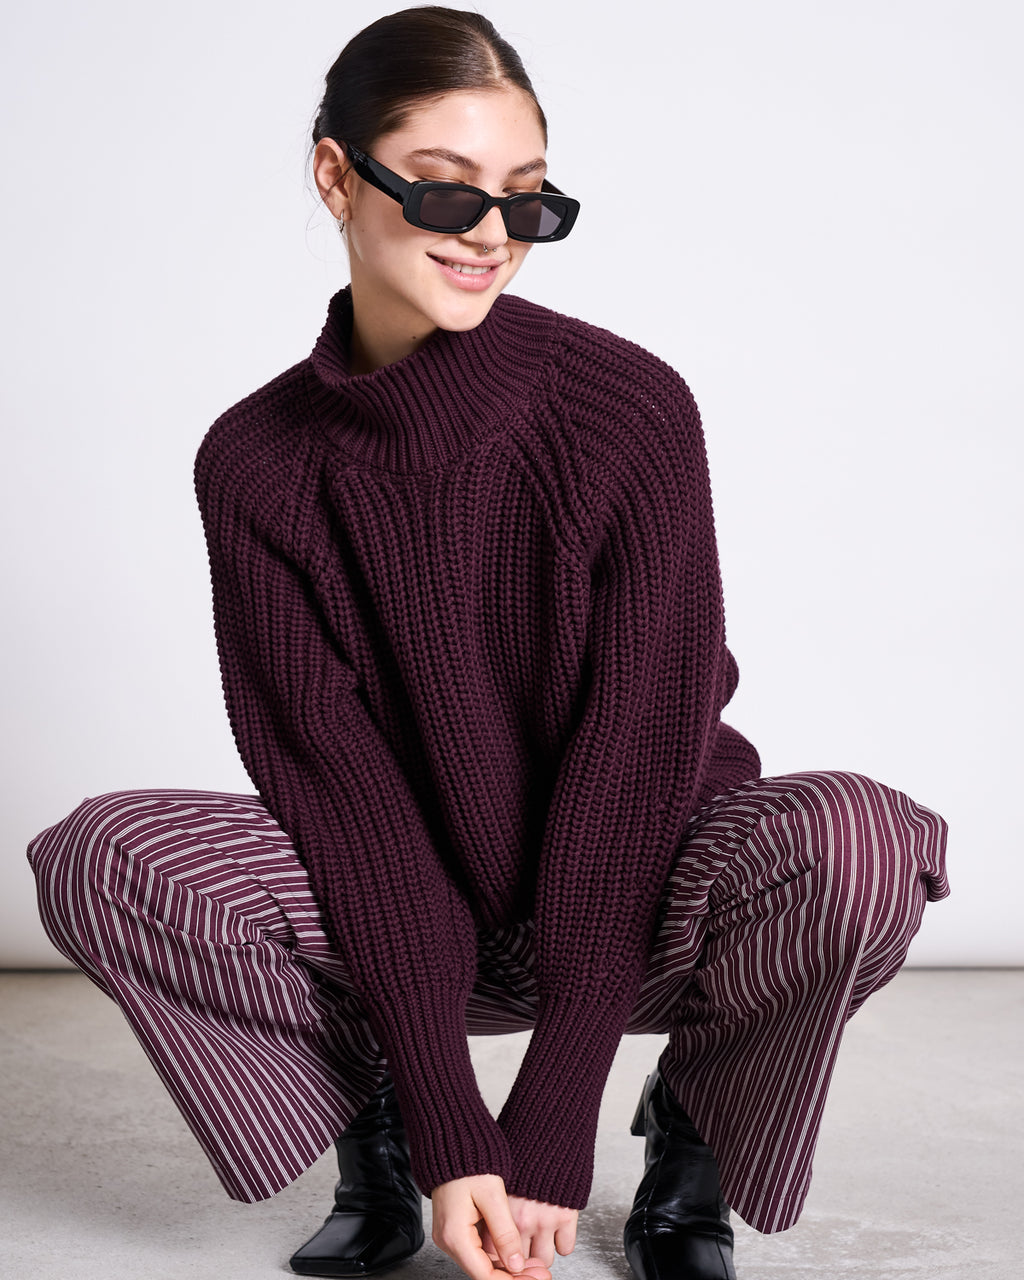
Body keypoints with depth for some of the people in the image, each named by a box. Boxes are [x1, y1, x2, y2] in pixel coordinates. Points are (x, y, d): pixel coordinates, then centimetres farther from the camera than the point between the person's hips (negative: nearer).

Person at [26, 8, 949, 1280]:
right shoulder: (255, 464, -9)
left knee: (861, 844, -33)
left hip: (628, 910, -1)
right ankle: (375, 1133, 2)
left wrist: (548, 1133, -21)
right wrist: (448, 1129, -21)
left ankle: (689, 1134, -1)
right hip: (394, 910, 2)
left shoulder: (631, 408, -16)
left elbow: (640, 751, -18)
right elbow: (330, 779, -13)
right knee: (98, 860, -23)